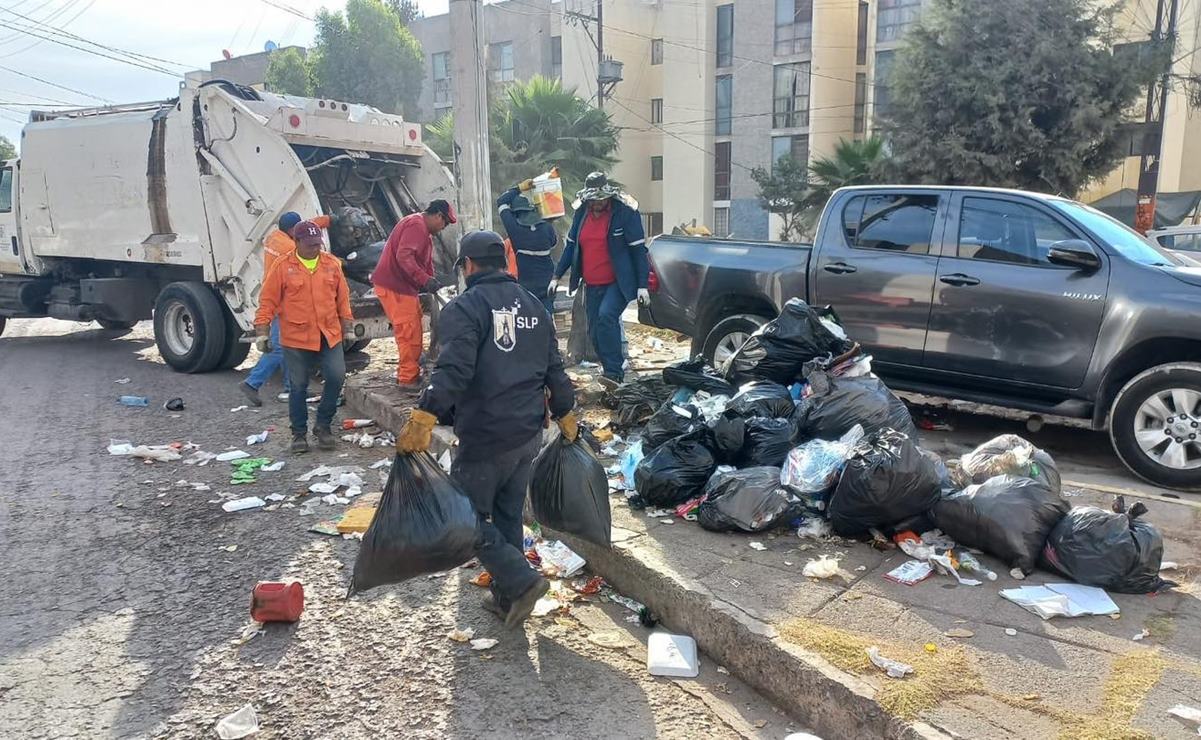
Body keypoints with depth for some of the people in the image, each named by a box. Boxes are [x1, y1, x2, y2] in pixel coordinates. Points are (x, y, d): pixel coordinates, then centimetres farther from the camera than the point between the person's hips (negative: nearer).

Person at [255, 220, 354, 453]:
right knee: (298, 387, 5)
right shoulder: (283, 266, -2)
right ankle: (299, 433, 21)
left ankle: (323, 425, 11)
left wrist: (346, 322, 13)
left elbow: (342, 296, 13)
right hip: (296, 338, -2)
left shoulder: (332, 263, 6)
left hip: (329, 336, 2)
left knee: (336, 377, -8)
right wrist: (262, 331, -4)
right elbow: (268, 301, -1)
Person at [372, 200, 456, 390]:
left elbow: (425, 261, 21)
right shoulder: (417, 225, -17)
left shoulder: (423, 230, 19)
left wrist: (430, 281, 8)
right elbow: (403, 256, -29)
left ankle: (406, 372, 25)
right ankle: (409, 379, -3)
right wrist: (425, 280, -34)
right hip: (393, 286, -11)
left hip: (403, 285, 11)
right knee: (409, 332, -8)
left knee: (412, 330, 16)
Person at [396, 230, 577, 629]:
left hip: (486, 438, -7)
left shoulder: (466, 307, -11)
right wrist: (565, 416, 25)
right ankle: (507, 596, 27)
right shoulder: (534, 307, 12)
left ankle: (521, 581, -3)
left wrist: (422, 418, -29)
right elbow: (554, 370, 16)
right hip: (529, 433, 7)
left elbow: (453, 370, -25)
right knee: (508, 515, 18)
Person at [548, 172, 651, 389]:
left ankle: (614, 372, -23)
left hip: (618, 283, -6)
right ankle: (613, 376, 20)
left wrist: (642, 285, -13)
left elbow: (638, 249, -9)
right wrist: (557, 276, 14)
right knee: (594, 332, 6)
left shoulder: (626, 213, -9)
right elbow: (571, 246, 16)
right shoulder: (581, 214, 7)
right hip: (592, 285, 6)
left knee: (606, 315, -29)